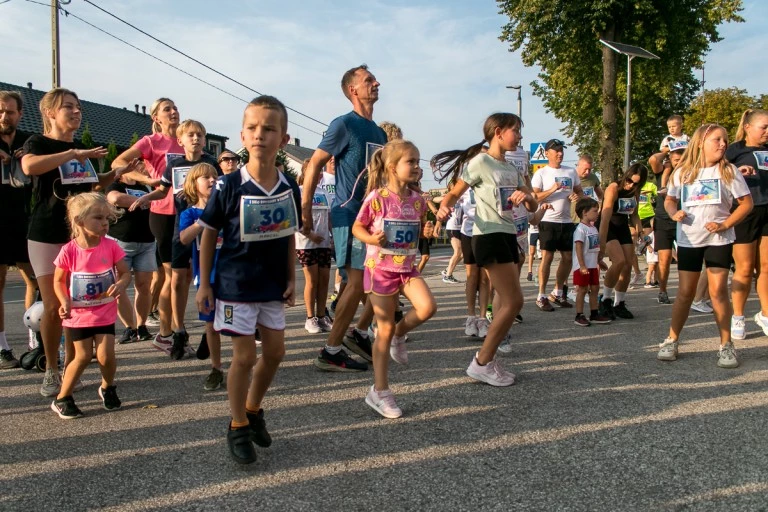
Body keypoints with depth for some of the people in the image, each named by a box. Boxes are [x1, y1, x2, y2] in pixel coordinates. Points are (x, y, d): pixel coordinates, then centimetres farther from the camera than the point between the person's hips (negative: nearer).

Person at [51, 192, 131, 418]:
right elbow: (58, 281, -2)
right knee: (83, 356, -2)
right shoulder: (69, 251, -13)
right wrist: (65, 302, -18)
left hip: (105, 314, 1)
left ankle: (107, 388, 27)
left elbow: (125, 273, -4)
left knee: (106, 355, -4)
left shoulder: (111, 246, -9)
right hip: (79, 315, -1)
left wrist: (120, 284, -26)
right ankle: (62, 399, 18)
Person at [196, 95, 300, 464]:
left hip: (273, 287, 5)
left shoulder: (290, 188, -2)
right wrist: (204, 284, -6)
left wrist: (291, 279, 5)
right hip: (236, 286, -4)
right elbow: (208, 235, -6)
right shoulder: (228, 187, -13)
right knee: (245, 357, 0)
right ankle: (238, 426, 20)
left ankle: (253, 409, 36)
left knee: (275, 352, 12)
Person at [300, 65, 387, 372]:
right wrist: (305, 210, -12)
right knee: (358, 281, -10)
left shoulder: (378, 132, 16)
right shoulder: (345, 124, -8)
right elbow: (315, 164, -10)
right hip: (350, 213, -8)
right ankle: (331, 352, 0)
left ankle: (359, 334, 25)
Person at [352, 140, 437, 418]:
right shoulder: (377, 198, -13)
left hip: (407, 267, 5)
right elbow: (357, 227, -6)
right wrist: (372, 239, -24)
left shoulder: (417, 200, 2)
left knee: (427, 307, -20)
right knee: (385, 331, 0)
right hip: (381, 268, -5)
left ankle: (398, 335, 13)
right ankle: (380, 391, 14)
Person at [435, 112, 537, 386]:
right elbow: (455, 193, -5)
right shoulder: (480, 162, -6)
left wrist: (526, 197, -9)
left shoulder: (512, 169, 16)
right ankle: (481, 363, -4)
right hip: (488, 235, -9)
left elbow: (533, 207, 15)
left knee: (505, 301, 8)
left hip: (508, 235, 9)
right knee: (514, 301, -12)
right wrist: (444, 207, -27)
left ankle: (489, 360, 17)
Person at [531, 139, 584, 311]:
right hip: (548, 220, -6)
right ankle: (541, 296, 0)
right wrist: (553, 189, -21)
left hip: (567, 221, 6)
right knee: (547, 257, -7)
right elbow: (535, 197, -10)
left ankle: (558, 293, 23)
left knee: (568, 257, 8)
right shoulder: (541, 173, -2)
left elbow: (580, 192, 21)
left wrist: (577, 196, -2)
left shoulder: (571, 172, 14)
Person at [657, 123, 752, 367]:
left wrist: (725, 224, -13)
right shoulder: (683, 172, 3)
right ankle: (672, 341, 14)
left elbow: (746, 203, -1)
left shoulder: (729, 171, -2)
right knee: (685, 292, 5)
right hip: (688, 240, 2)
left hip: (719, 240, -1)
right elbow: (669, 200, 15)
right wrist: (674, 213, -7)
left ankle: (726, 345, 7)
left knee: (718, 291, -5)